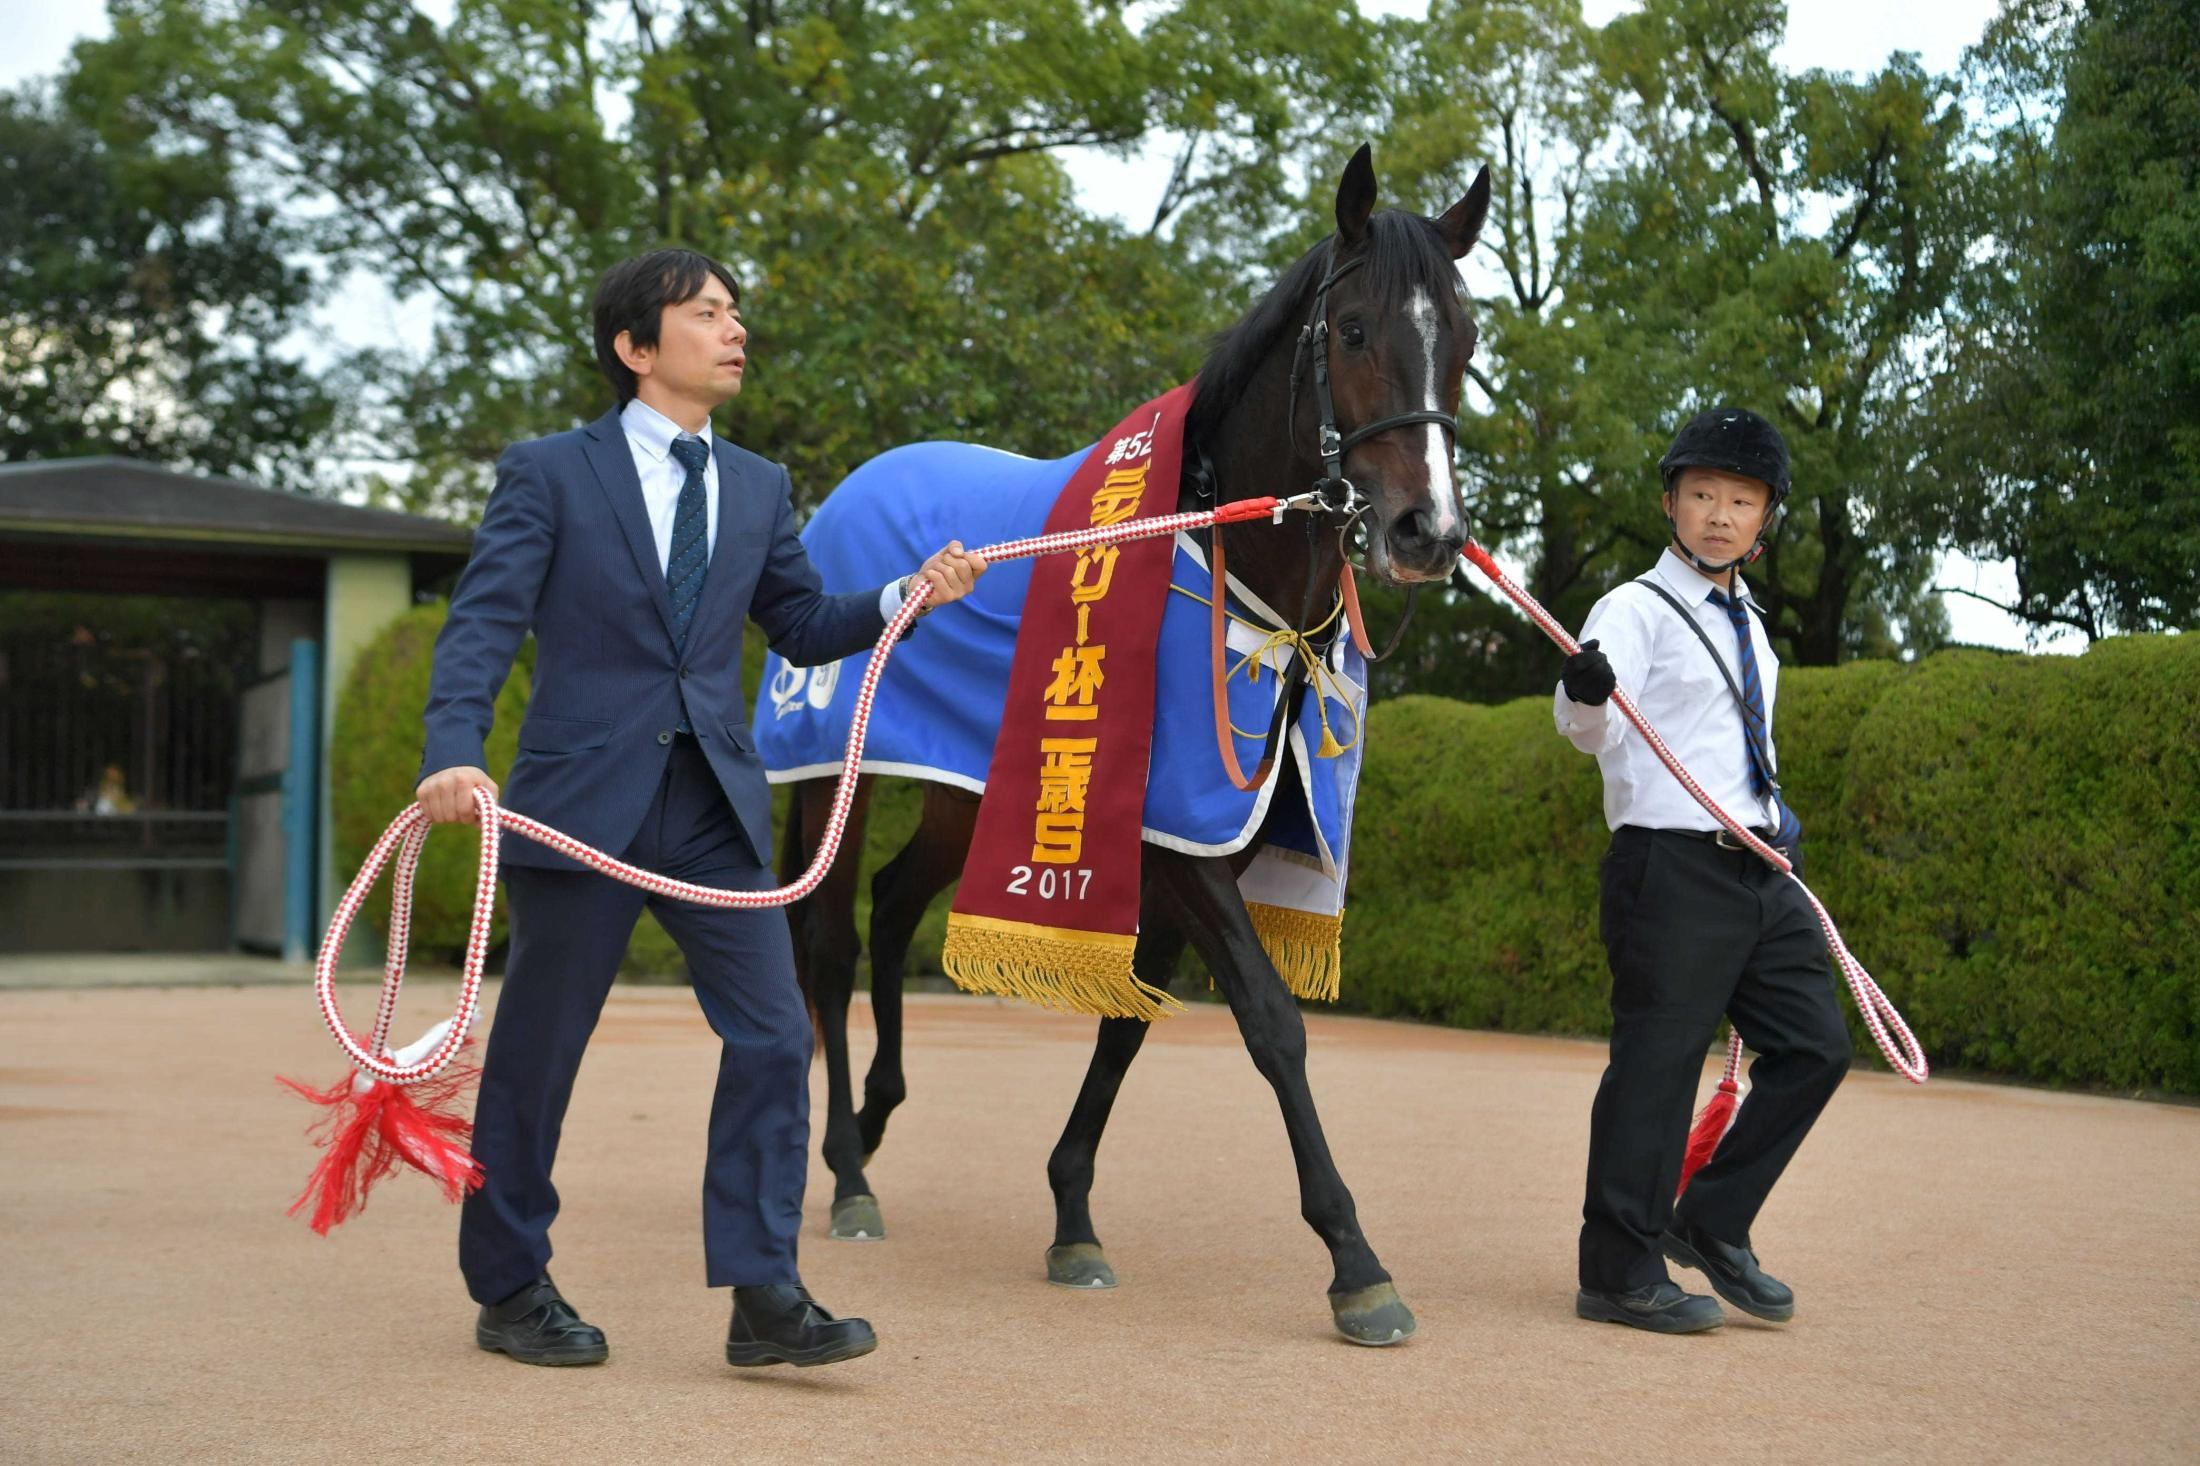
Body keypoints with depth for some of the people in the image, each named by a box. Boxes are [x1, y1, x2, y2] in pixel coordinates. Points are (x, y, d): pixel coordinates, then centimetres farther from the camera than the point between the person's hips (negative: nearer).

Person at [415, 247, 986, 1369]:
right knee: (536, 1054, 6)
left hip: (716, 805, 4)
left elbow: (804, 627, 18)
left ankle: (764, 1297, 0)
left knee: (772, 1036, -5)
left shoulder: (757, 488, 13)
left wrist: (910, 596, 1)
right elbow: (482, 623, -10)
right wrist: (453, 753, -26)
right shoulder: (548, 473, -2)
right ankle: (509, 1289, 22)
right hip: (583, 800, -4)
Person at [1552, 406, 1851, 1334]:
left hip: (1760, 872, 8)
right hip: (1672, 867, -8)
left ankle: (1712, 1224, 19)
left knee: (1814, 1046, 7)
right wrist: (1584, 695, -42)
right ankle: (1620, 1274, 3)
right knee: (1657, 1062, -6)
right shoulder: (1637, 610, -5)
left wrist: (1777, 821, 18)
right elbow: (1592, 734, -21)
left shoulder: (1748, 623, 19)